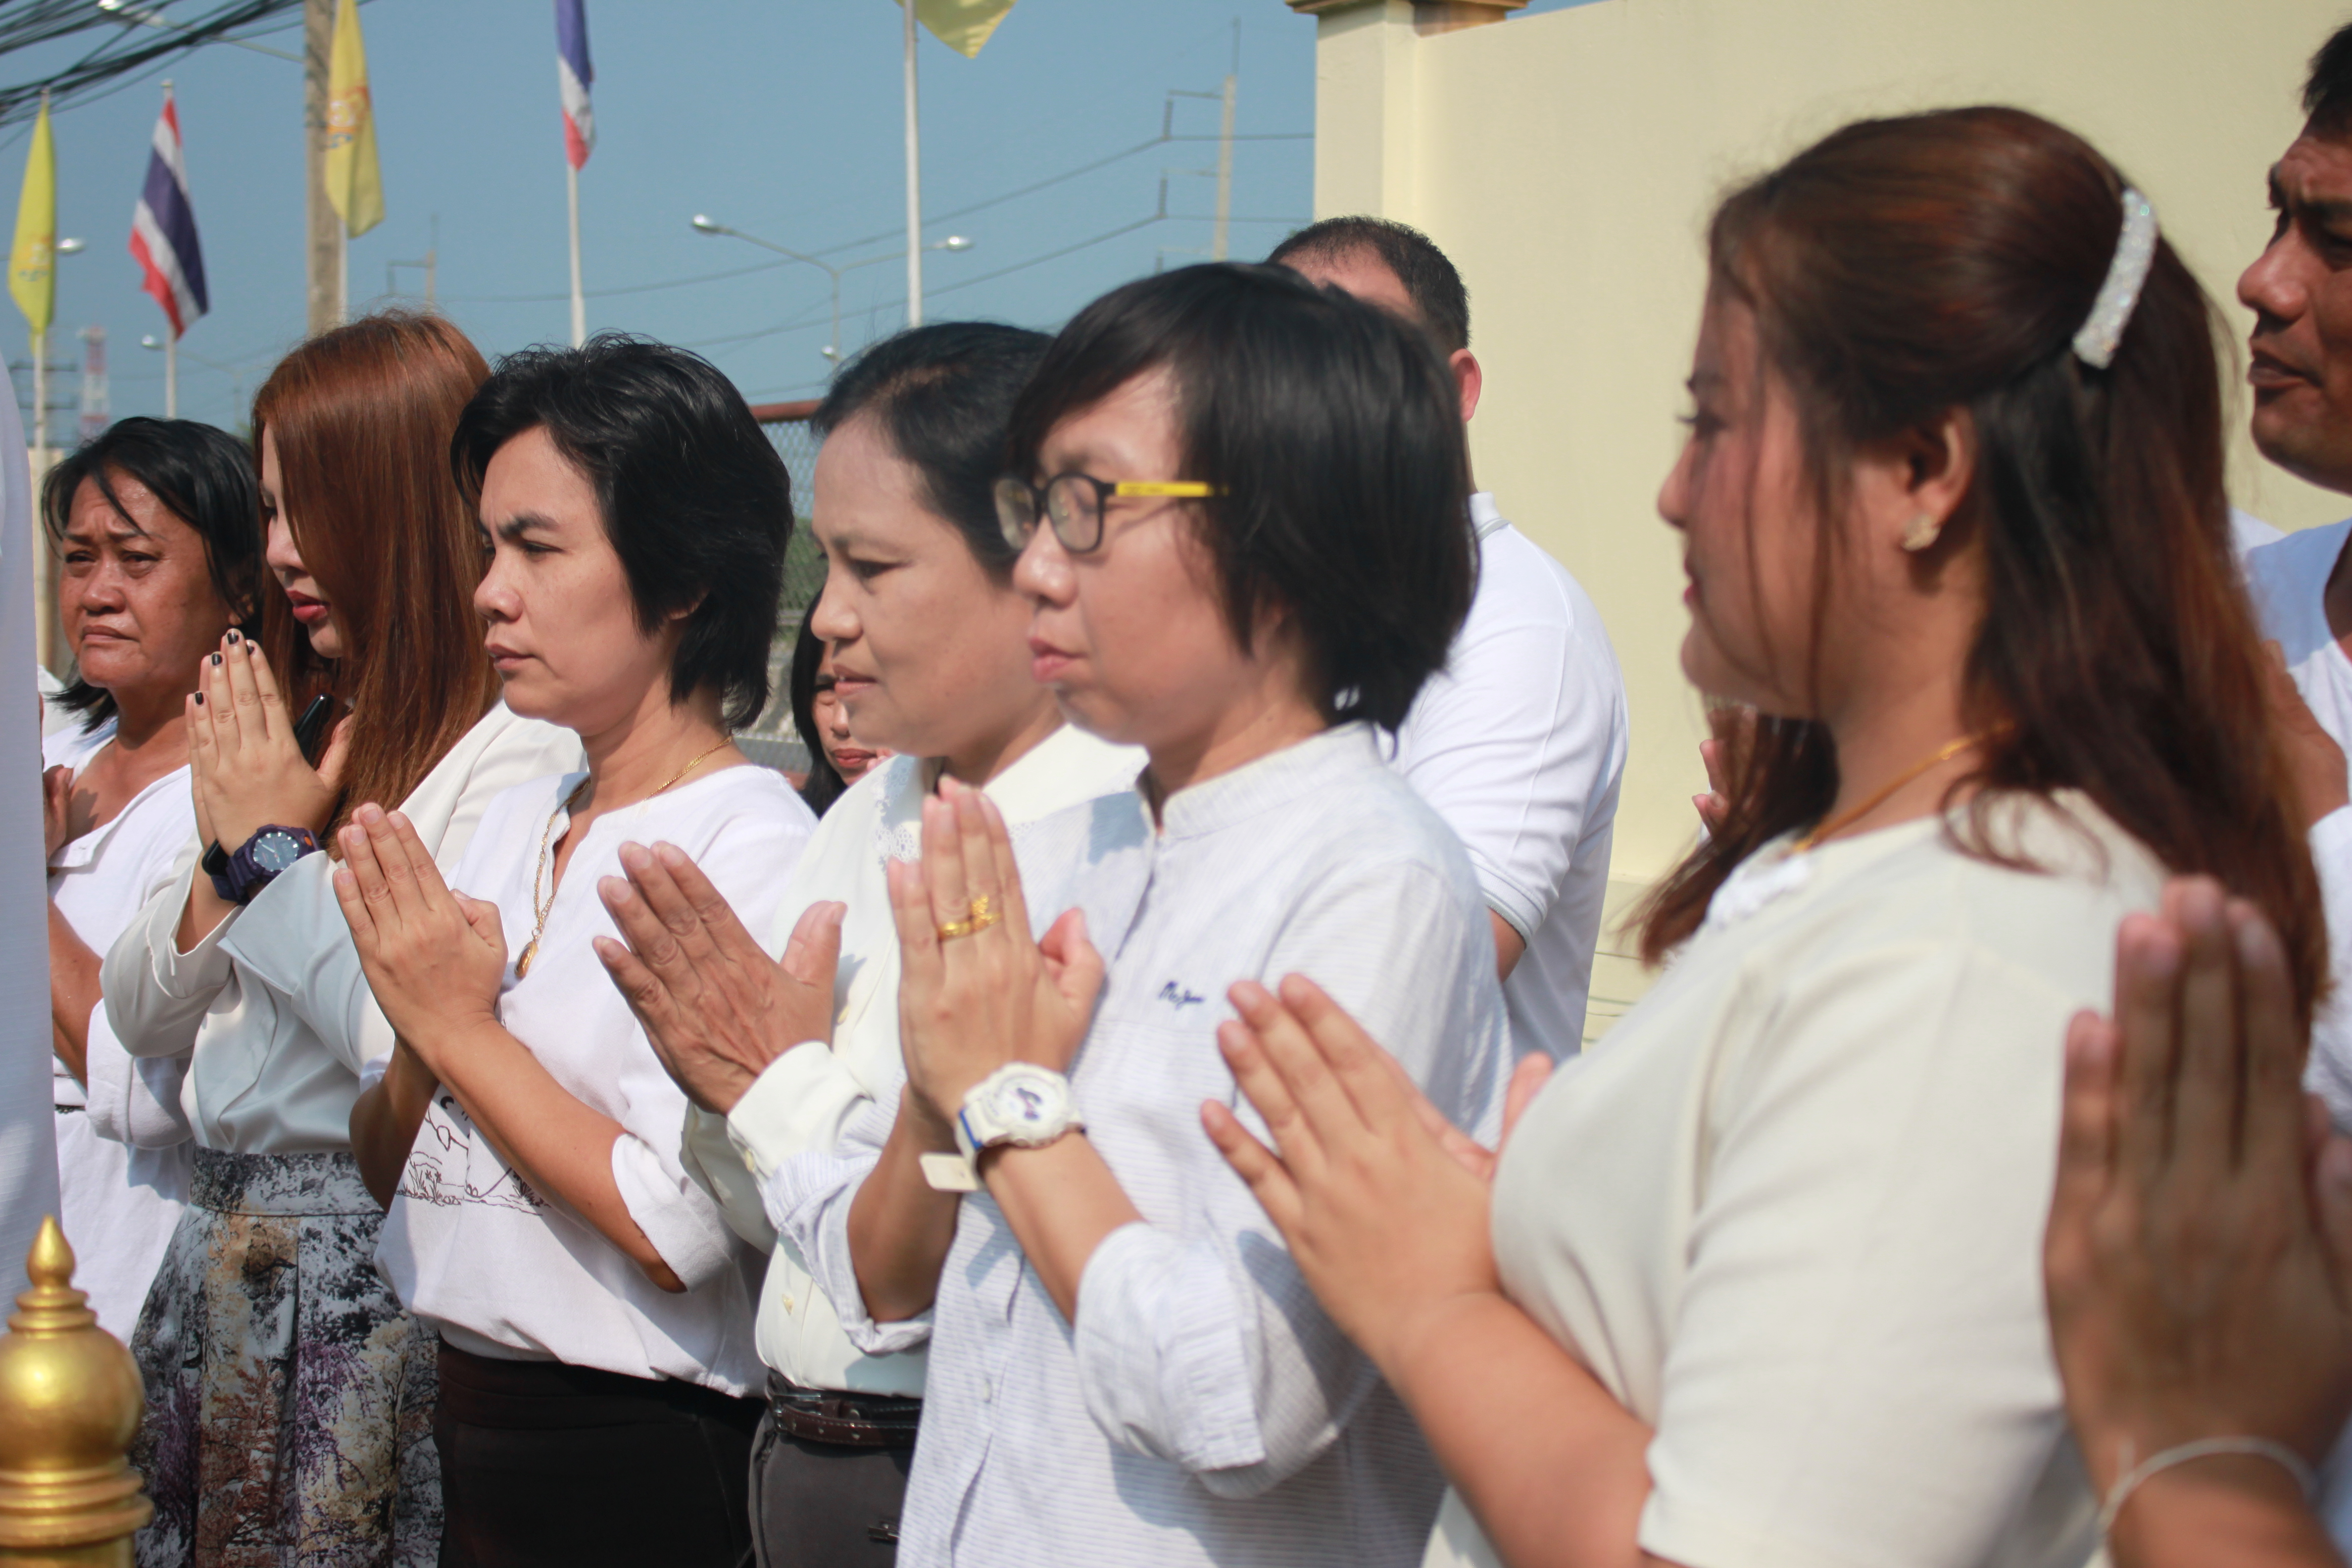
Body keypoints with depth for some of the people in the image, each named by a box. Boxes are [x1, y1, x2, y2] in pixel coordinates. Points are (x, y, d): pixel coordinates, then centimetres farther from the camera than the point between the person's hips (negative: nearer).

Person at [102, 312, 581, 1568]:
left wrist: (274, 853, -11)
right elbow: (140, 1019, 15)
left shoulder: (516, 754, -13)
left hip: (364, 1275, -8)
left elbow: (421, 1049, -24)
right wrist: (225, 858, -4)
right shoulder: (289, 723, 13)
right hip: (217, 1256, 8)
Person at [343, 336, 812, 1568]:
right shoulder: (512, 826, 9)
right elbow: (387, 1171, 11)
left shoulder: (756, 849, -14)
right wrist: (417, 1038, -9)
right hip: (458, 1442, 7)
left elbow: (677, 1230, -22)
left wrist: (465, 1029, -14)